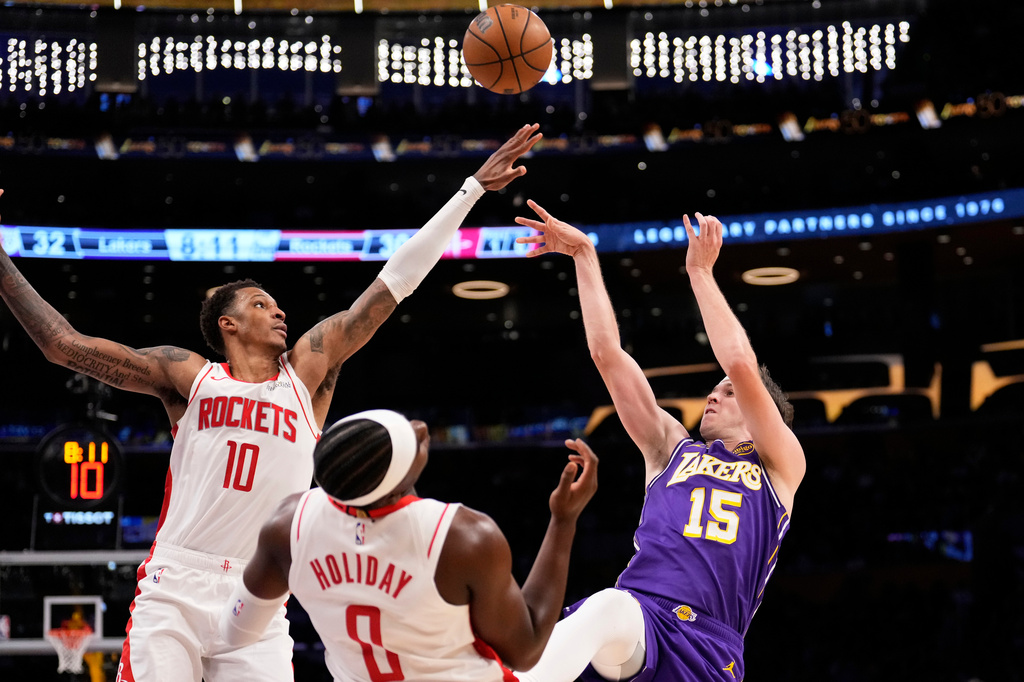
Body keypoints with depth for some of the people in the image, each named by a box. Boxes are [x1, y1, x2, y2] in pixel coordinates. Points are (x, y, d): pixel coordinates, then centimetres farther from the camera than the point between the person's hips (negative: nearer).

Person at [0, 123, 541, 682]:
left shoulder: (309, 368, 12)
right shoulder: (189, 376, 8)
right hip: (172, 591, -1)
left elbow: (392, 284, 10)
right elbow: (66, 345, 7)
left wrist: (473, 188, 8)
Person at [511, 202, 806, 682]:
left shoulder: (782, 466, 19)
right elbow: (607, 352, 23)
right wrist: (584, 255, 22)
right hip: (638, 611, 0)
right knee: (610, 608, -37)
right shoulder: (671, 449, 27)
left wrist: (700, 271, 10)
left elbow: (740, 365, 5)